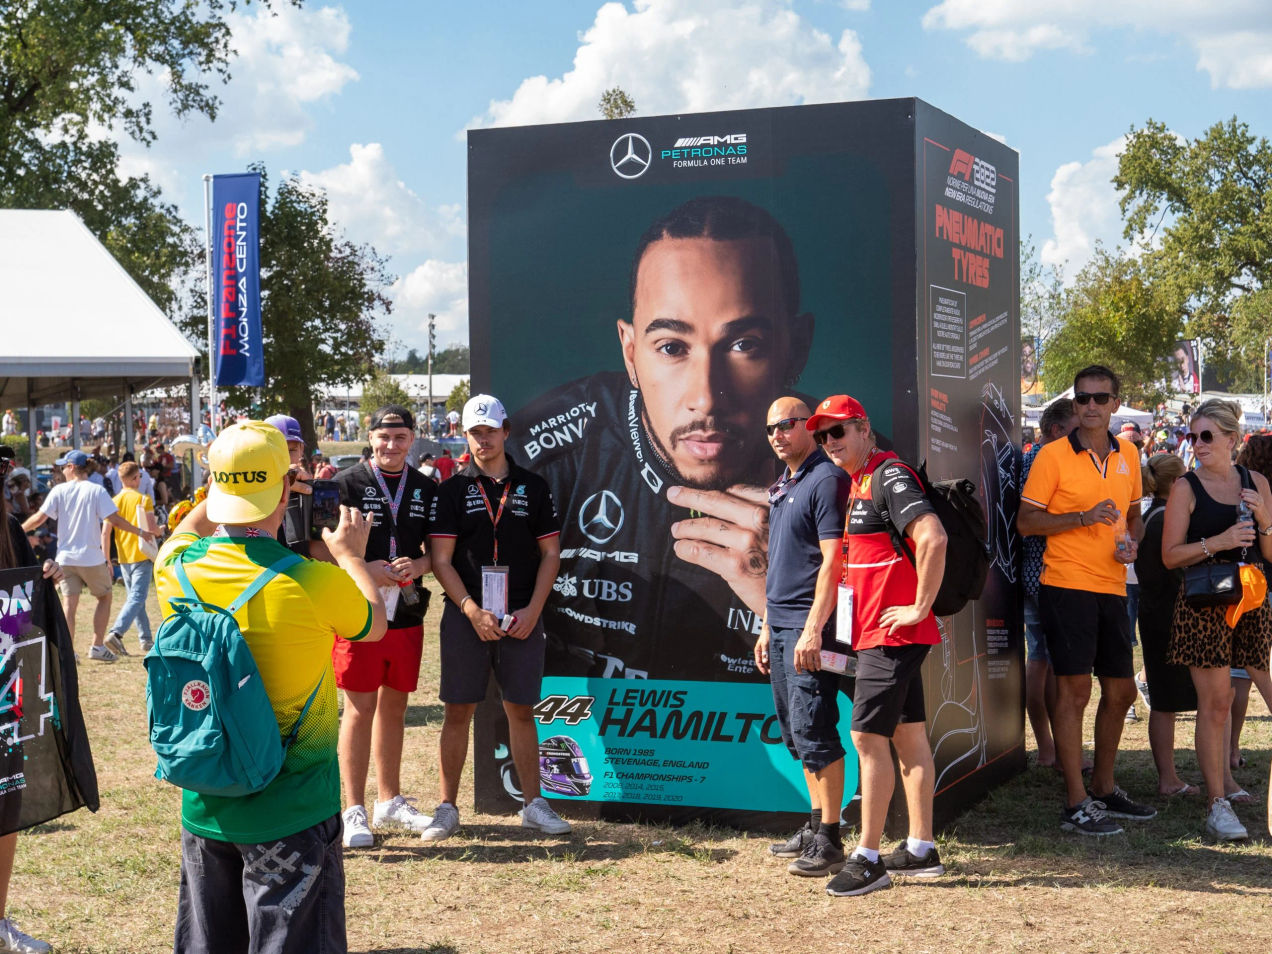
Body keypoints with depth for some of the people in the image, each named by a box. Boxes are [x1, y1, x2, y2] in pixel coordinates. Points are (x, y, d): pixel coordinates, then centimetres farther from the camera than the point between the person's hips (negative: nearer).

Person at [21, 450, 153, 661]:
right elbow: (114, 520, -11)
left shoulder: (59, 491, 0)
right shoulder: (96, 491, -6)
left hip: (65, 558, 2)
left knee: (69, 605, 4)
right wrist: (140, 532, 0)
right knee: (104, 597, 15)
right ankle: (98, 647, 10)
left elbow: (39, 518, -2)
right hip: (91, 558, -2)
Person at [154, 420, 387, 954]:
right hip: (291, 811, -5)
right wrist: (349, 555, 20)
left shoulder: (177, 570, -8)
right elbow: (374, 625, 4)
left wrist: (224, 486, 29)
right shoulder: (315, 583, -20)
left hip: (204, 806, 5)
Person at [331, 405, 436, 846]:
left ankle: (389, 802, 26)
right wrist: (363, 569, -18)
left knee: (394, 707, 13)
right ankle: (354, 811, 5)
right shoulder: (346, 484, -3)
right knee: (360, 710, -2)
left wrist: (419, 566, -7)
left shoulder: (425, 489, 10)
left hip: (407, 615, 5)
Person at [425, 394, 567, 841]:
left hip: (522, 617, 1)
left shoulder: (533, 487, 8)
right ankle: (447, 808, 9)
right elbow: (441, 560, -1)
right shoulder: (452, 490, 4)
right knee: (457, 711, 2)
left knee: (522, 711, 6)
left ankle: (533, 804, 15)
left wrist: (532, 610, -4)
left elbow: (550, 554, 8)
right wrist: (473, 610, -12)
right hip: (466, 615, -1)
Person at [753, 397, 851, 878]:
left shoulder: (827, 480, -11)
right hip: (781, 626, 10)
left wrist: (813, 628, -22)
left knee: (813, 731, -9)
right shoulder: (781, 487, 18)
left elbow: (832, 561, -17)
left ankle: (829, 841, -4)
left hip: (809, 627, -10)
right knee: (796, 733, 13)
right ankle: (815, 825, 22)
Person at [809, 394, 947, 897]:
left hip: (893, 633, -10)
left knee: (869, 738, -8)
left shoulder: (890, 476, -15)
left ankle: (868, 859, -3)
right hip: (876, 633, 10)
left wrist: (920, 606, -21)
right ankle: (921, 850, 20)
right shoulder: (859, 483, 16)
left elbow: (933, 538, -28)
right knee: (908, 736, 13)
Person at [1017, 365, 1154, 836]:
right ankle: (1076, 805, 0)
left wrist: (1131, 541, 2)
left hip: (1111, 588, 6)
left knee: (1121, 691, 13)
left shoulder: (1128, 455, 11)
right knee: (1074, 690, -5)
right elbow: (1026, 520, -8)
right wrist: (1083, 517, -19)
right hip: (1066, 586, -6)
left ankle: (1103, 789, 29)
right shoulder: (1053, 456, -6)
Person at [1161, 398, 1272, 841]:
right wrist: (1219, 542, -16)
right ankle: (1217, 804, -1)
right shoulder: (1186, 488, 2)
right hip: (1205, 604, -4)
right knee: (1215, 701, -6)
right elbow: (1170, 555, -3)